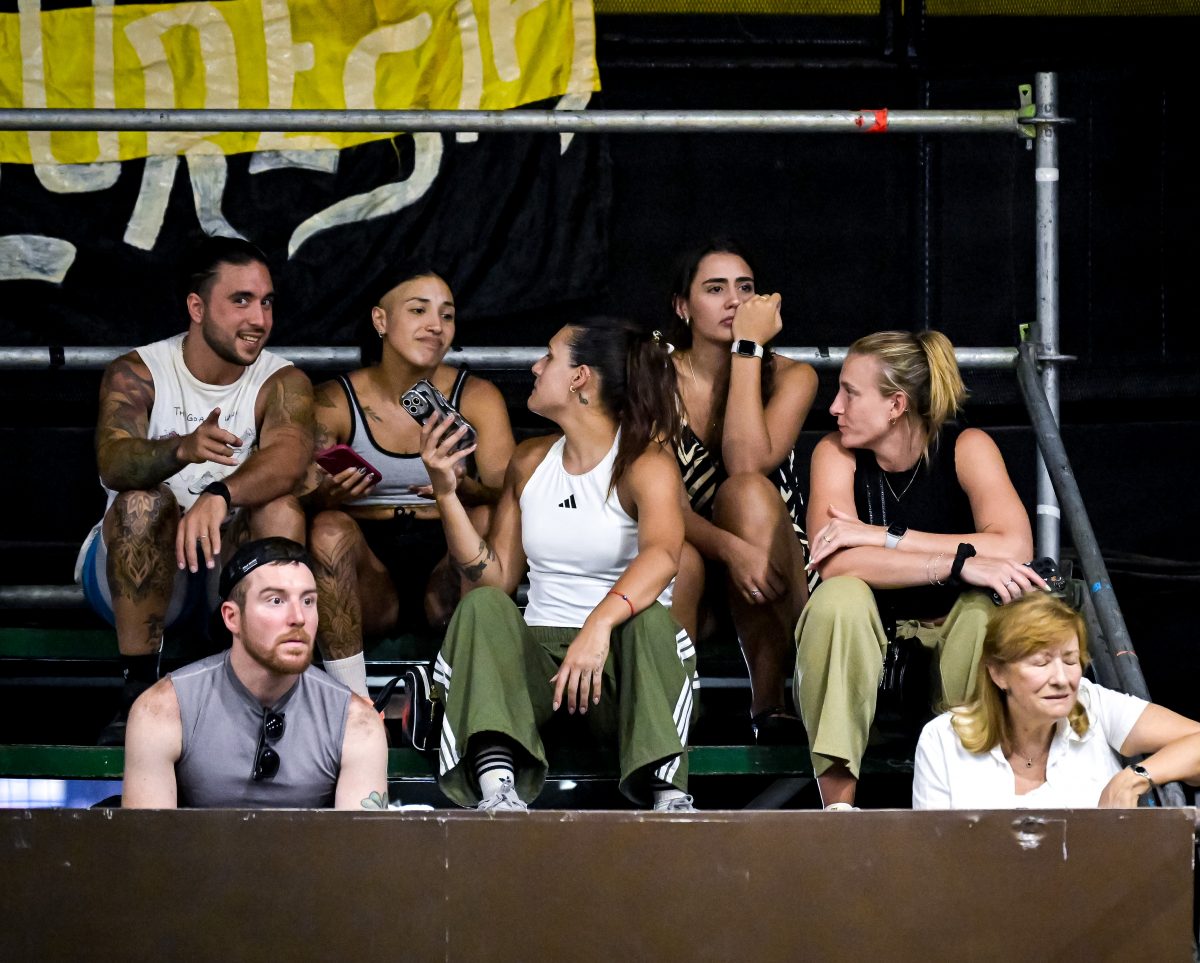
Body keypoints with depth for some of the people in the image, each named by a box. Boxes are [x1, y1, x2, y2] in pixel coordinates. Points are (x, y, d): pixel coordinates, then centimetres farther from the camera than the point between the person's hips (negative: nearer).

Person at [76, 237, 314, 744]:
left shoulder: (283, 383, -5)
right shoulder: (137, 374, -7)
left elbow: (288, 456, -27)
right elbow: (113, 464, -27)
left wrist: (219, 495, -49)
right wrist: (182, 449, -50)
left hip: (233, 562, 1)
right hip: (137, 567, -1)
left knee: (281, 511, -27)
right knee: (144, 501, -31)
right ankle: (139, 690, -32)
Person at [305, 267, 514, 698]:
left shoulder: (477, 398, 4)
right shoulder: (335, 402, 3)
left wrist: (463, 488, -31)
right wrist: (328, 495, -29)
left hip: (445, 569, 0)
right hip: (368, 573, 0)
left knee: (489, 519, -28)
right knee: (330, 529, -29)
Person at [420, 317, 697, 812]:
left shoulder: (644, 464, -6)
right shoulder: (530, 461, 14)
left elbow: (662, 553, -28)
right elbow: (495, 577, 11)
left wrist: (600, 623, -45)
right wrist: (446, 493, -1)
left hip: (620, 660, -4)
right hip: (538, 651, 4)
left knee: (650, 618, -33)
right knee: (483, 607, -23)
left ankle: (668, 790, -46)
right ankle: (496, 786, -44)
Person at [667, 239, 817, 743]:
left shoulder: (790, 376, -3)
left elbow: (747, 465, -22)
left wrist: (748, 347, -19)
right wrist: (729, 548, -34)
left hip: (769, 572, 1)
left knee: (747, 491, -34)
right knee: (675, 555, -38)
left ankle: (771, 702, -32)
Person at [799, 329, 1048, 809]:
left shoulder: (966, 449, -13)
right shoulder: (836, 454, -11)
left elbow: (1014, 548, -31)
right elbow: (834, 563, -29)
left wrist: (884, 536, -31)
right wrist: (958, 563, -40)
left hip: (950, 632, -1)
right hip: (862, 642, 1)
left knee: (984, 606, -32)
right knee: (838, 599, -32)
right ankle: (838, 803, -31)